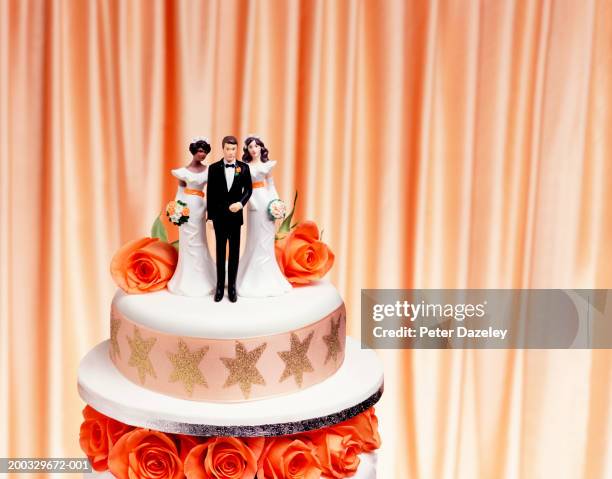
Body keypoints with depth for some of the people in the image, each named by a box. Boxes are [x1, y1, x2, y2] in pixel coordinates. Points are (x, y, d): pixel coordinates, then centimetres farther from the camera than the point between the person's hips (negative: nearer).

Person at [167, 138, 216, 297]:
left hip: (200, 207, 1)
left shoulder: (209, 170, 5)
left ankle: (201, 278, 16)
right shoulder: (184, 171, 1)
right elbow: (180, 191, 3)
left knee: (199, 243, 6)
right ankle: (188, 279, 12)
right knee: (187, 242, 3)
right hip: (187, 207, -1)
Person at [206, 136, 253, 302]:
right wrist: (210, 215, -3)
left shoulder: (244, 167, 0)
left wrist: (241, 203, -18)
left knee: (235, 251, 6)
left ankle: (232, 286, 15)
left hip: (235, 215, 0)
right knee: (220, 251, 8)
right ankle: (220, 285, 16)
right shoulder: (214, 168, -2)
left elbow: (248, 189, 1)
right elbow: (210, 193, -1)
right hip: (219, 216, 0)